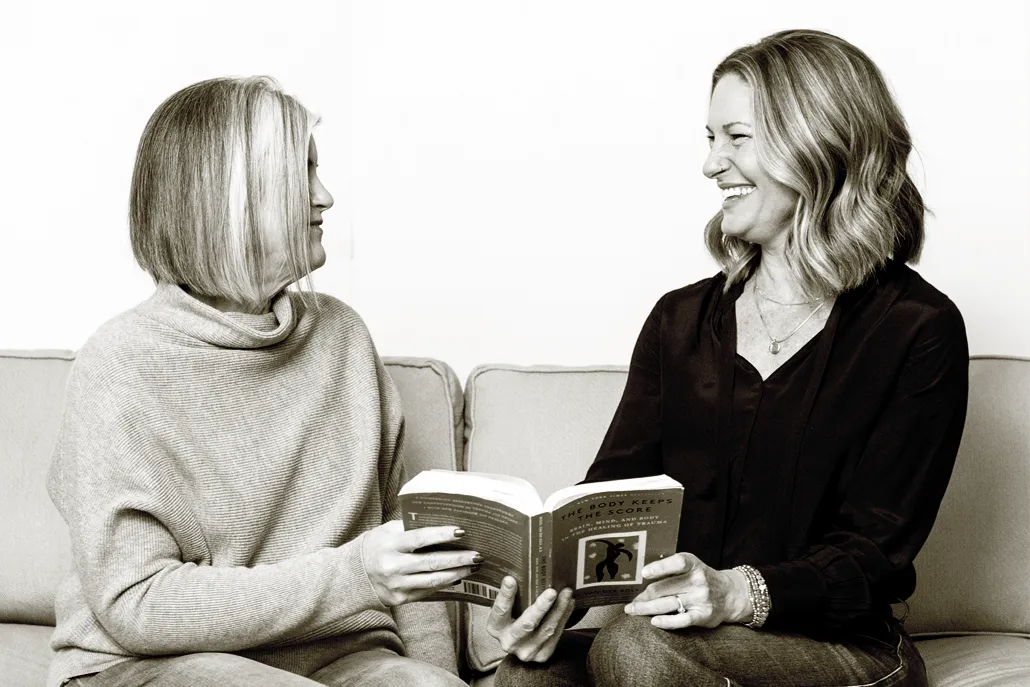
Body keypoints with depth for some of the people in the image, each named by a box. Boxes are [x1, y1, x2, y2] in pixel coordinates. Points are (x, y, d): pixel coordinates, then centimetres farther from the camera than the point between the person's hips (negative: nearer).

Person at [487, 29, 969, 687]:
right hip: (674, 626, 3)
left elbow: (876, 551, -8)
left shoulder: (916, 330, -2)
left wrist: (739, 592, -26)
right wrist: (550, 590, -18)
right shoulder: (680, 319, 13)